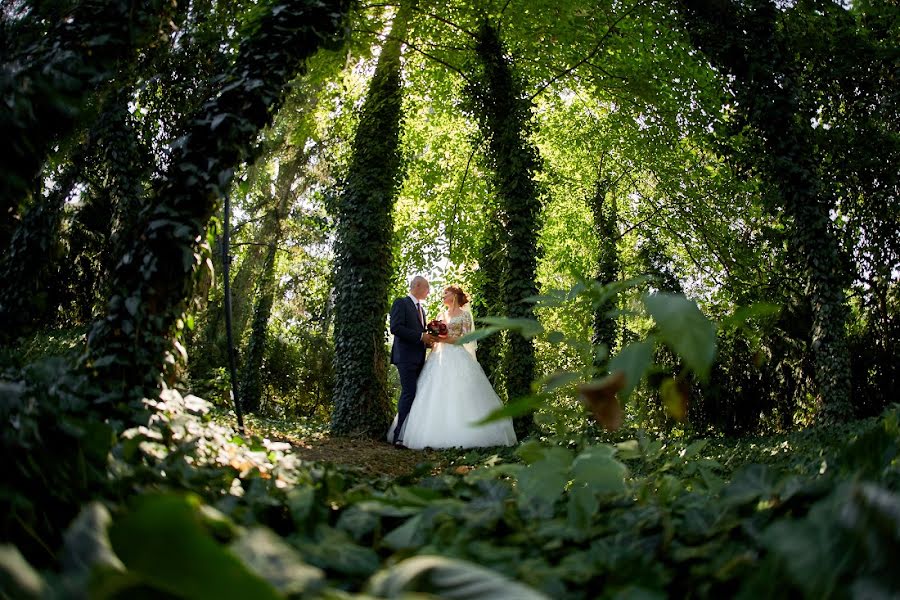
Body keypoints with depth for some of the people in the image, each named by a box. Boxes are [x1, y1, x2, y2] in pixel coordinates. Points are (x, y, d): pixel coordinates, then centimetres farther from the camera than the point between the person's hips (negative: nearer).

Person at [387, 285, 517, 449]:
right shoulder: (442, 315, 20)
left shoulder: (464, 314, 3)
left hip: (456, 358, -6)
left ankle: (459, 435, -9)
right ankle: (440, 434, -3)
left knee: (458, 396, -12)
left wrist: (448, 339, -15)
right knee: (436, 397, -3)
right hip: (439, 357, 6)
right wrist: (434, 338, -3)